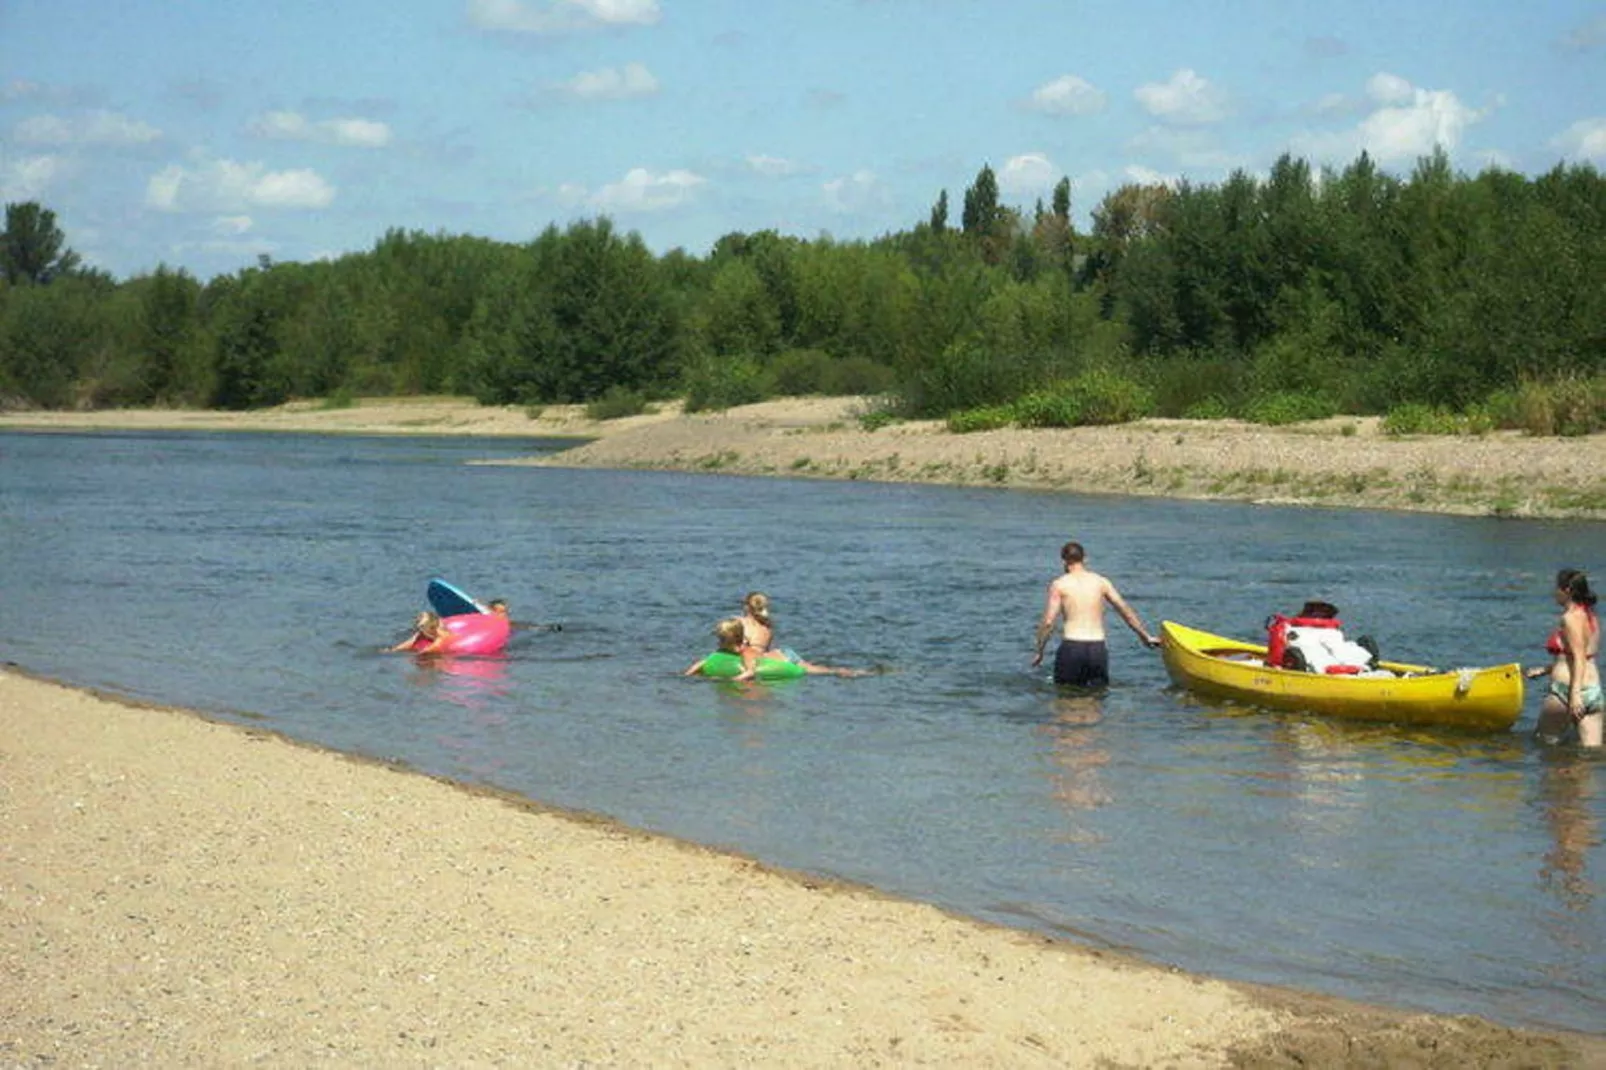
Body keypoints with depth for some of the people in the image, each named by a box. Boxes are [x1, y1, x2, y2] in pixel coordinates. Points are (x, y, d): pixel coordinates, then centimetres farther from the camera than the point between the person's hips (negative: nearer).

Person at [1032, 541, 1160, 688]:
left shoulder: (1059, 585, 0)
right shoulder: (1101, 582, 8)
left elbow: (1048, 622, -5)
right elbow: (1126, 612, 10)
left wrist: (1039, 652, 5)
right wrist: (1145, 636, 20)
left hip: (1071, 648, -2)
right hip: (1098, 648, 2)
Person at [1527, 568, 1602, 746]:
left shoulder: (1571, 618, -11)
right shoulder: (1589, 615, 16)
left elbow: (1579, 658, -20)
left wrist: (1575, 694, -26)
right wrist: (1544, 670, 29)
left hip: (1567, 690, -8)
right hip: (1594, 690, 8)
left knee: (1544, 741, 8)